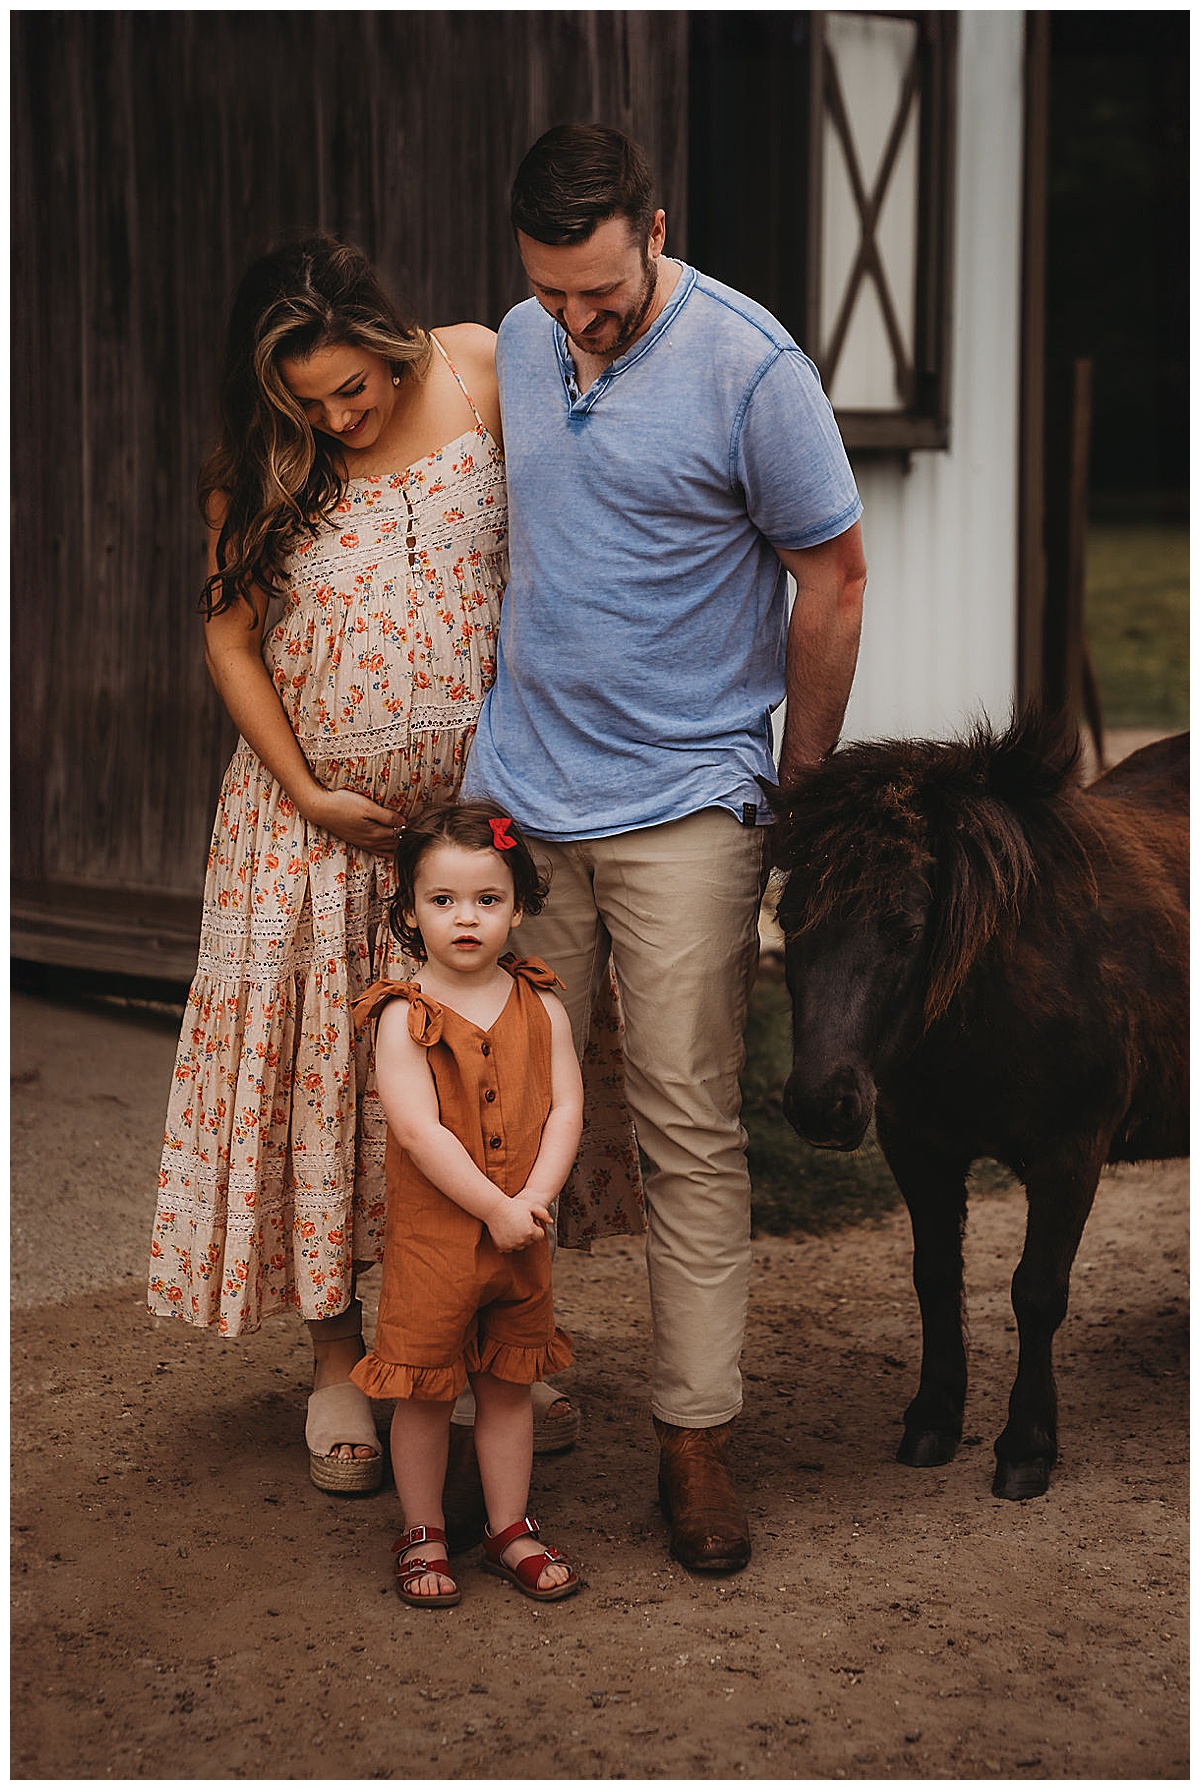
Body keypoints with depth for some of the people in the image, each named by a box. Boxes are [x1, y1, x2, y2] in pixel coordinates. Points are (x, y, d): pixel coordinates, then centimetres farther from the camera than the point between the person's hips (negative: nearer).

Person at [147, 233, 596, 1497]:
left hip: (480, 791, 1)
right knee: (321, 1060, 2)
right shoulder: (255, 471, -7)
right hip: (320, 805, -1)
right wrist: (306, 792, -9)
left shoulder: (481, 372, -6)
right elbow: (231, 639, -3)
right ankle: (337, 1365, 17)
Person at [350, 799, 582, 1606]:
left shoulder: (542, 1008, 1)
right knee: (425, 1389, 6)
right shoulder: (404, 1017, -11)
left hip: (522, 1235, 3)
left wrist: (535, 1197, -17)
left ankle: (510, 1528, 27)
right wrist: (494, 1207, -20)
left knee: (508, 1383, 14)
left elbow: (567, 1108, -3)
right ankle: (423, 1534, 22)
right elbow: (419, 1129, -18)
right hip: (431, 1232, -3)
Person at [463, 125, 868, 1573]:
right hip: (519, 794, 5)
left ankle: (694, 1436, 7)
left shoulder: (749, 367, -12)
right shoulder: (520, 345, 6)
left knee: (690, 1129, -2)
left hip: (683, 806, -5)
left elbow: (833, 580, -5)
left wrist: (797, 789, 0)